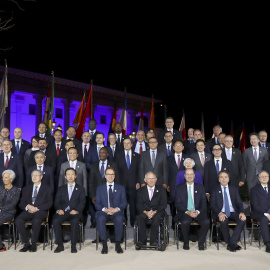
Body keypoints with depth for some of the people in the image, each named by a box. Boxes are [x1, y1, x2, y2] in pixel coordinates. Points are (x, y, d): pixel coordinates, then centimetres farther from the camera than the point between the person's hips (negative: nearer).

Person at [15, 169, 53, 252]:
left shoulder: (47, 188, 13)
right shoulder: (26, 189, 23)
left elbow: (49, 204, 2)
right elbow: (21, 203, 13)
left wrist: (37, 208, -11)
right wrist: (28, 206, -10)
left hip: (41, 211, -3)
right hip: (28, 211, 3)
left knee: (36, 221, -37)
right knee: (18, 220, -28)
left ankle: (33, 244, -20)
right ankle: (26, 243, -16)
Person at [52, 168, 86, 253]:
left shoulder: (81, 189, 16)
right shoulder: (61, 188, 21)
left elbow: (82, 202, 5)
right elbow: (56, 202, 11)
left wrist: (76, 210, -15)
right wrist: (59, 209, -10)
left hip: (74, 212, -2)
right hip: (63, 212, 2)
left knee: (75, 221, -35)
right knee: (55, 221, -30)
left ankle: (73, 245, -21)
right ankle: (60, 245, -17)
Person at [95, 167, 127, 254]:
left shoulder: (121, 188, 19)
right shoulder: (100, 188, 19)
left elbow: (124, 203, 9)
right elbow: (97, 204, 8)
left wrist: (116, 209, -12)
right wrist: (105, 209, -13)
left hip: (116, 212, 0)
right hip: (103, 212, 1)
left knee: (119, 219, -37)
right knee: (100, 218, -36)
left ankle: (118, 244, -24)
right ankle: (104, 245, -29)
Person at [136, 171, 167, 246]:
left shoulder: (161, 190, 13)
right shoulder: (140, 191, 15)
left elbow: (163, 205, 3)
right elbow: (138, 205, 4)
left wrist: (154, 212, -15)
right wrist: (146, 212, -16)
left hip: (157, 212, -1)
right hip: (144, 212, 1)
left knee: (156, 217, -35)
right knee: (140, 217, -32)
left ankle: (153, 241, -31)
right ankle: (142, 240, -28)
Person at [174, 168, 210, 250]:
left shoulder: (200, 187, 13)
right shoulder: (179, 188, 9)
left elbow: (203, 203, 8)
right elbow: (178, 204, 1)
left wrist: (198, 212, -13)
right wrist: (188, 212, -15)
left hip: (198, 212, 1)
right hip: (184, 213, -1)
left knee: (206, 222, -30)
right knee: (185, 222, -35)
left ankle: (201, 242, -5)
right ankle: (186, 243, -7)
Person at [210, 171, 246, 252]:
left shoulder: (234, 189, 16)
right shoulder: (215, 190, 9)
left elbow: (239, 202, 9)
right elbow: (212, 205, -2)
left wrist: (241, 212, -13)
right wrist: (219, 213, -22)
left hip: (233, 213, 2)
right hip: (221, 213, -2)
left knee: (243, 220, -29)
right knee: (223, 221, -36)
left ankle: (232, 243, -24)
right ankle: (228, 242, -16)